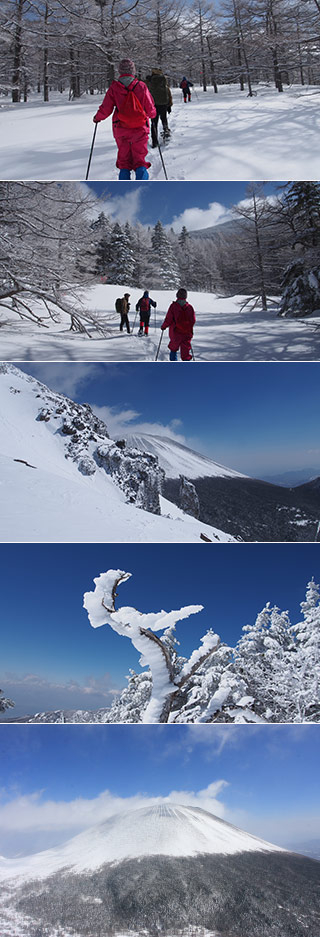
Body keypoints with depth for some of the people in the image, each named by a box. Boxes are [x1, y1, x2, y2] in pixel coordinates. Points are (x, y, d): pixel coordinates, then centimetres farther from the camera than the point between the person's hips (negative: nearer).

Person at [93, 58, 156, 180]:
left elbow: (105, 109, -2)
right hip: (140, 129, 0)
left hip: (121, 130, 1)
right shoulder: (141, 87, -5)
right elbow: (150, 109, 1)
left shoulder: (114, 88, -4)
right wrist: (153, 114, 24)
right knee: (140, 161, 5)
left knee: (124, 161, 12)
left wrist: (97, 118, 19)